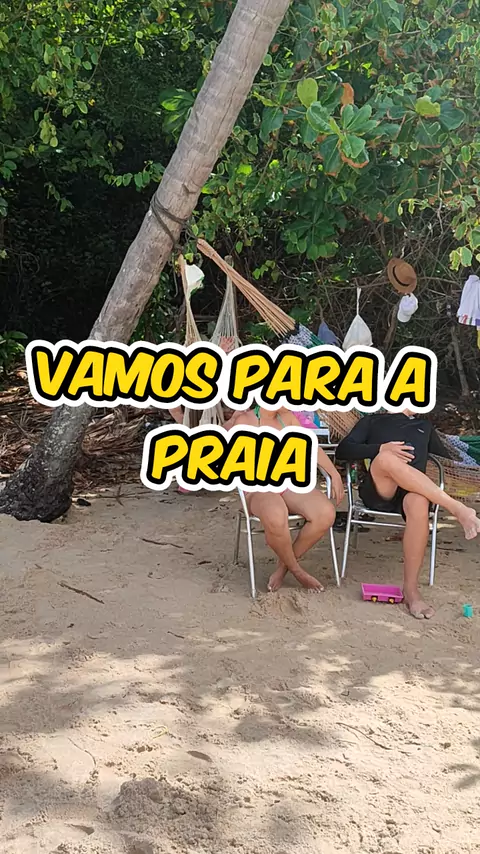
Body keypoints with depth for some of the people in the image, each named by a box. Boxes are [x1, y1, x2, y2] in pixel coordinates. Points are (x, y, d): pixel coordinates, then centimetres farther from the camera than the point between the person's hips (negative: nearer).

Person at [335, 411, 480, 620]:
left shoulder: (424, 425, 31)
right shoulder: (371, 421, 23)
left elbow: (447, 457, 27)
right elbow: (342, 451, 9)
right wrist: (381, 449, -7)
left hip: (414, 490, 1)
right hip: (377, 491, -1)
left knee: (419, 502, -37)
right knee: (387, 458, -36)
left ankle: (411, 589, -36)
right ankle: (457, 509, -39)